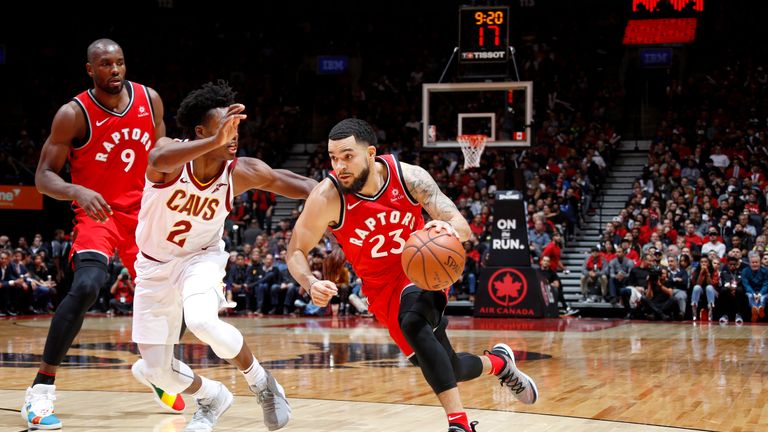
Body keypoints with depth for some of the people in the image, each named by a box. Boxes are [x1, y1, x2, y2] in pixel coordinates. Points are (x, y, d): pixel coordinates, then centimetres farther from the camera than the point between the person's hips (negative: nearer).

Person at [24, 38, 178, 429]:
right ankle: (42, 388, -24)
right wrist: (76, 191, -32)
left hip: (143, 212, 5)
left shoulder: (149, 100, -1)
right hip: (97, 213, -5)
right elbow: (43, 176, -14)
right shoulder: (74, 114, -15)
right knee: (86, 286, -28)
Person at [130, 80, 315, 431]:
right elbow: (158, 160, -52)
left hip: (201, 258, -1)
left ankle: (261, 383, -7)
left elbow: (286, 181, -6)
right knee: (156, 370, 2)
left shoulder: (241, 172, -20)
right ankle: (211, 397, 35)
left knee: (202, 321, -34)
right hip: (154, 267, 1)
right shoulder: (172, 155, -27)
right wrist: (216, 141, -66)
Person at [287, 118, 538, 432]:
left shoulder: (409, 176, -20)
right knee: (448, 369, 0)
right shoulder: (328, 197, -22)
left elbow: (462, 227, -20)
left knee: (412, 321, -36)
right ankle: (497, 362, 36)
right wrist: (311, 285, -33)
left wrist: (449, 230, -45)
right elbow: (296, 251, -11)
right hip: (383, 286, 2)